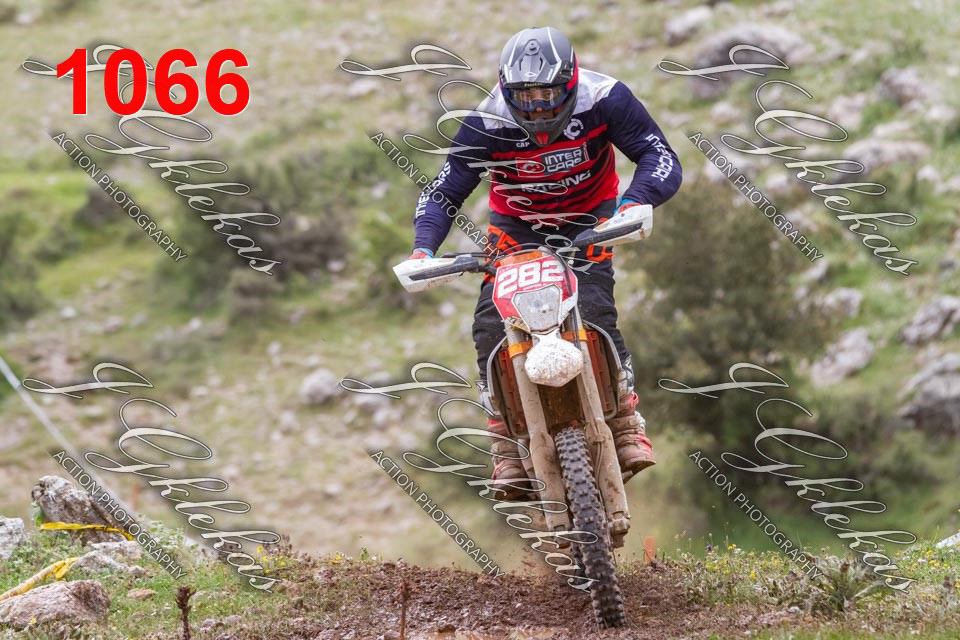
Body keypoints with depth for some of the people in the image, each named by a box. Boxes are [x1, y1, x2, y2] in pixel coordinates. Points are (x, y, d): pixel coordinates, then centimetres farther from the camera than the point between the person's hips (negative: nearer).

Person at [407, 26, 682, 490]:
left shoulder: (603, 99, -23)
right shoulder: (487, 125, -22)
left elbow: (660, 158, -22)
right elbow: (443, 191, -15)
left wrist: (634, 203, -42)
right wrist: (424, 247, -33)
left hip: (588, 217, -1)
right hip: (516, 225, 1)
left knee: (594, 313, -25)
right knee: (491, 325, -17)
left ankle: (627, 427, -14)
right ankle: (506, 443, -7)